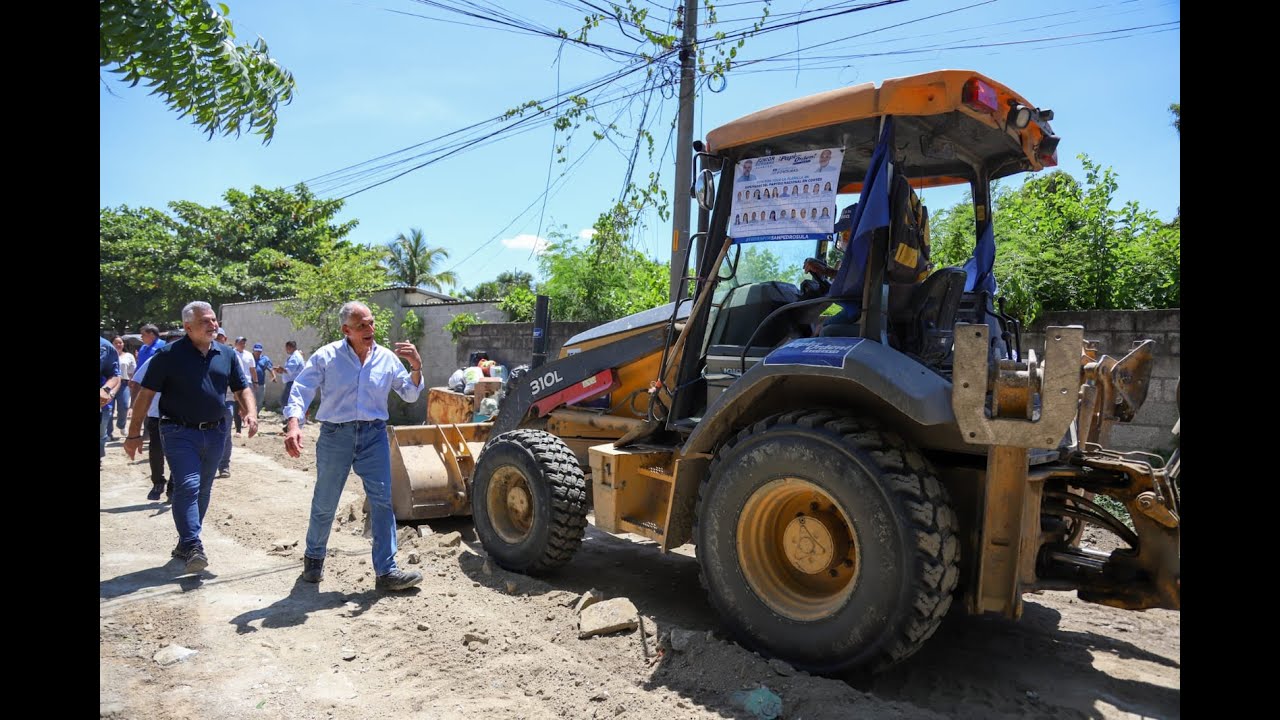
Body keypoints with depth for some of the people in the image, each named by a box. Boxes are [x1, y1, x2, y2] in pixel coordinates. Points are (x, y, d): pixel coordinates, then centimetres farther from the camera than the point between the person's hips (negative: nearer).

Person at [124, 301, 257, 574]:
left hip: (215, 432, 5)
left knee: (203, 490, 13)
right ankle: (192, 547, -15)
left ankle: (186, 543, 27)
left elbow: (242, 387, 12)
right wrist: (134, 433, -7)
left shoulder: (226, 354, 6)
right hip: (180, 432, -5)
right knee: (187, 486, -16)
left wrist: (251, 412, -8)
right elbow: (145, 394, -5)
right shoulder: (169, 354, -7)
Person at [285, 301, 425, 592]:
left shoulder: (387, 358, 5)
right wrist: (294, 424, -24)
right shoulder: (326, 356, -3)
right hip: (335, 435, -1)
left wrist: (416, 368, -11)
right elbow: (300, 390, -8)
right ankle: (314, 557, 38)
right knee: (324, 503, 12)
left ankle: (386, 571, -2)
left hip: (374, 435, 2)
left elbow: (410, 394, 8)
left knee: (382, 500, -7)